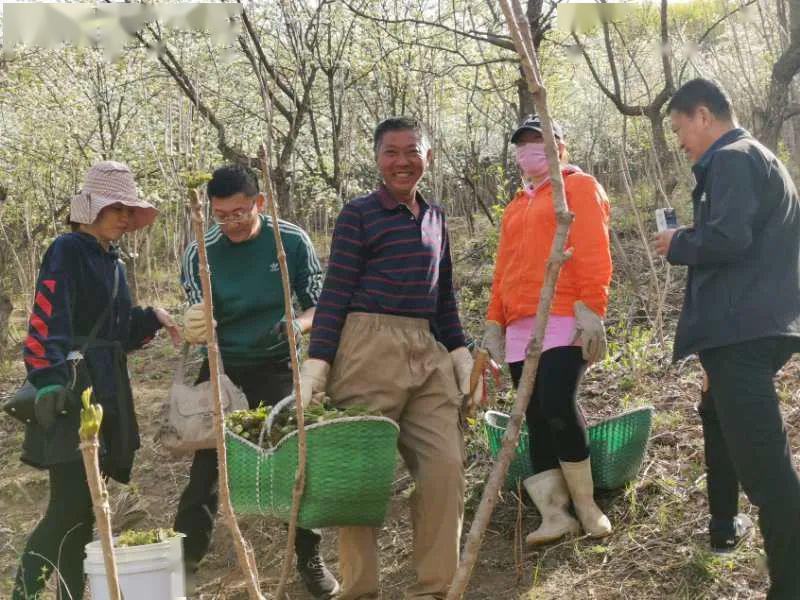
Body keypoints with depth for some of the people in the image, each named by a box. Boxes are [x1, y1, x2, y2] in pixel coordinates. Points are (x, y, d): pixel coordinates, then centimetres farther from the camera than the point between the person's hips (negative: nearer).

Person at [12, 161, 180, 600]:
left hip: (106, 391, 8)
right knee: (69, 505, -14)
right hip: (71, 390, -8)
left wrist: (153, 317, 3)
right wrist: (48, 383, -31)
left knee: (83, 507, 9)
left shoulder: (112, 262, 18)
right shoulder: (68, 251, -7)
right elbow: (46, 323, -19)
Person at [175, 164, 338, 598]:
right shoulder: (200, 253, -12)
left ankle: (310, 560, 15)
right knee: (206, 467, -1)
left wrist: (295, 327, -28)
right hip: (222, 369, 0)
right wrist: (194, 330, -35)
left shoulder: (292, 242, -12)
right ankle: (184, 562, 10)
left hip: (279, 370, 0)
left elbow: (320, 307, -5)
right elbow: (200, 324, -10)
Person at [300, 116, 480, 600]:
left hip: (427, 352, 6)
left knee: (446, 466, 1)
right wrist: (316, 366, -11)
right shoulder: (359, 214, -2)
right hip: (370, 347, -6)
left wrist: (460, 355, 15)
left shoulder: (435, 216, 16)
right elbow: (336, 292, -5)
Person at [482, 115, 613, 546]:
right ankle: (555, 515, 4)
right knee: (537, 418, 2)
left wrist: (592, 308, -17)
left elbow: (594, 252, -7)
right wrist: (494, 321, 16)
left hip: (565, 321, -7)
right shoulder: (515, 208, 26)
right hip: (520, 328, 7)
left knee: (557, 406, -18)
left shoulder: (579, 187, 5)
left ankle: (585, 503, -1)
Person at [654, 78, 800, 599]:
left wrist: (678, 244, -6)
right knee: (719, 416, 31)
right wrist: (691, 242, 18)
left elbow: (728, 238, -24)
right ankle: (725, 526, 44)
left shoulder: (731, 160, -10)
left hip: (741, 328, -11)